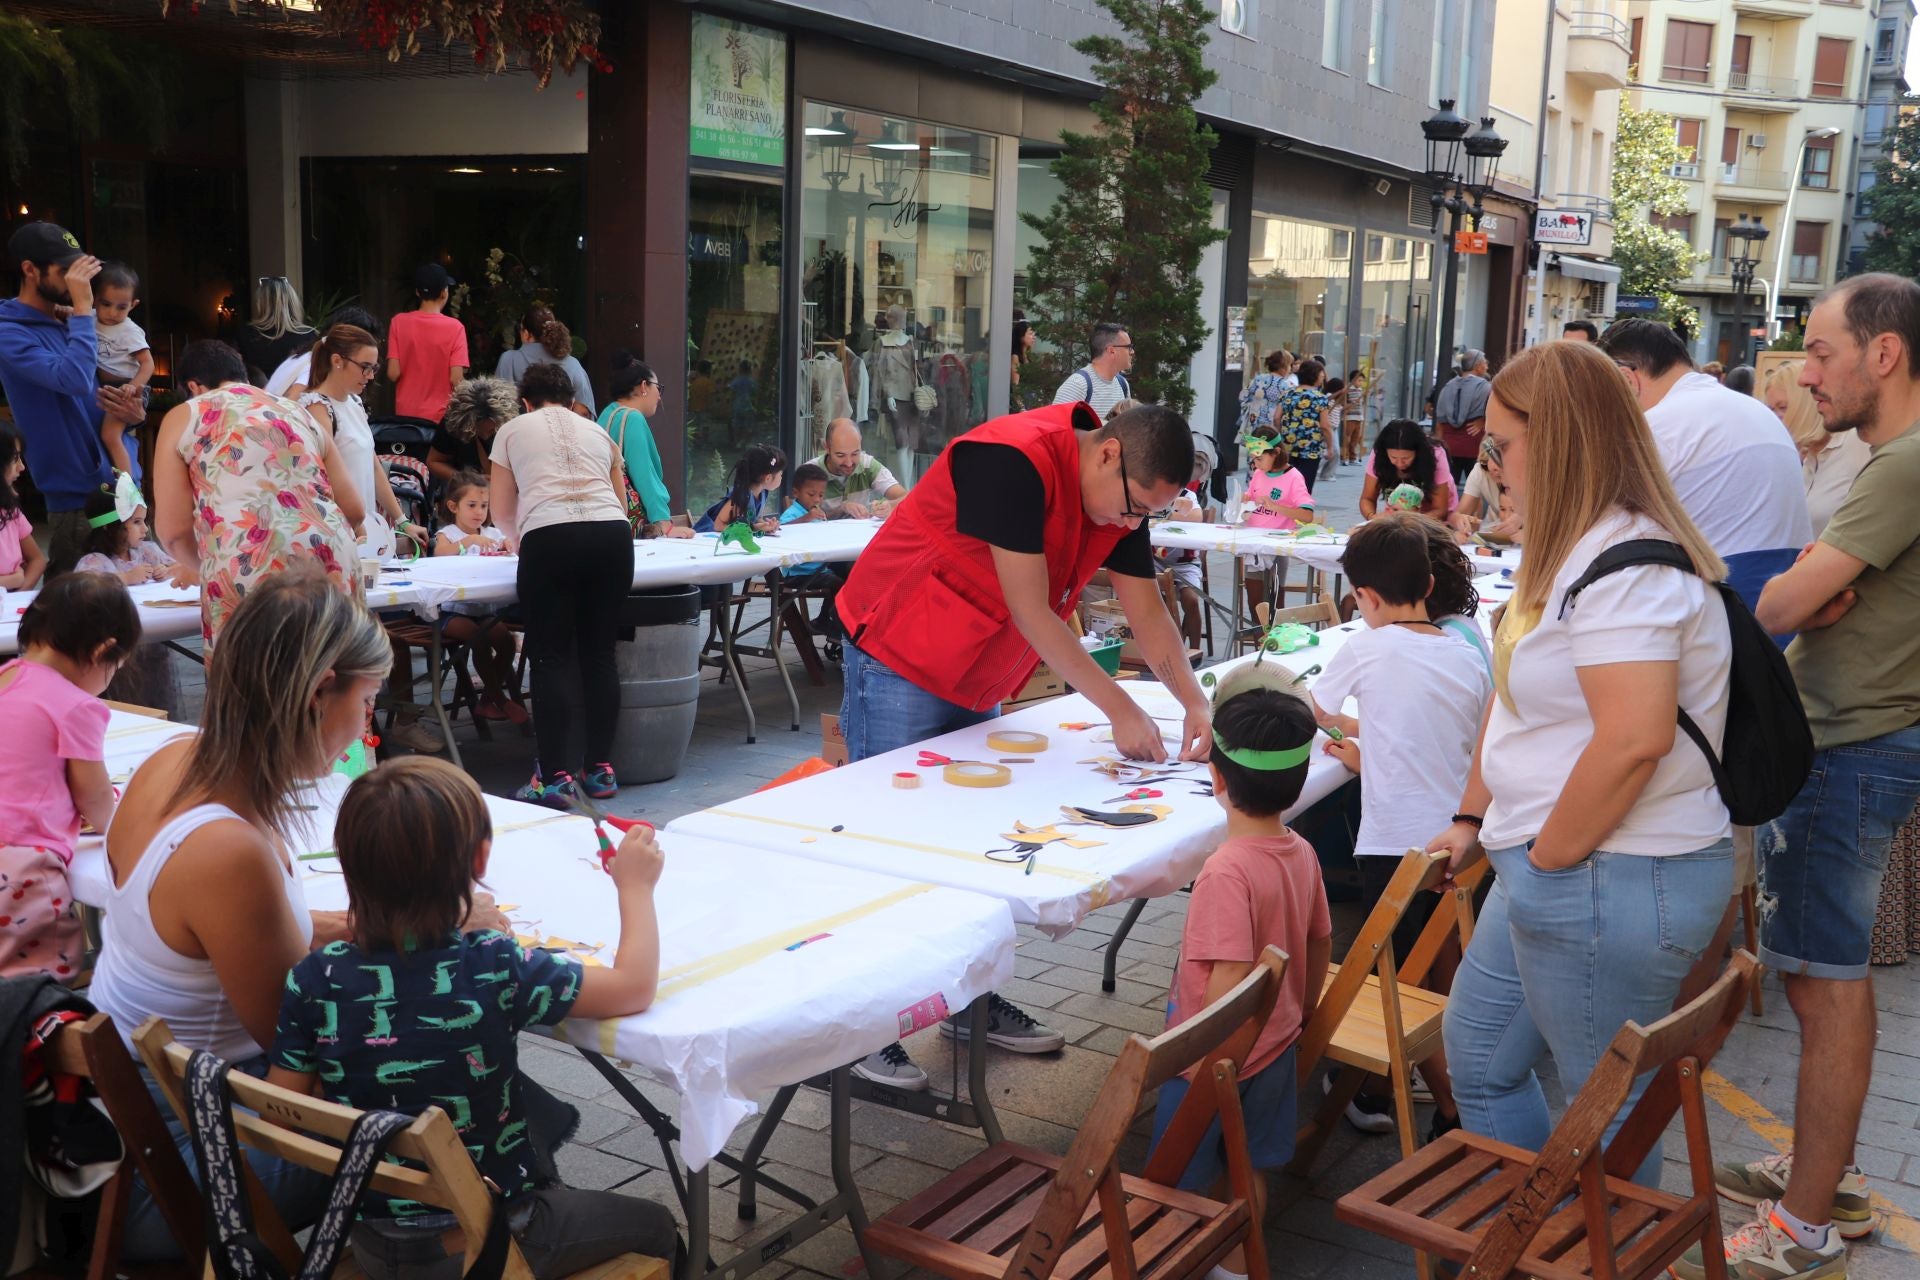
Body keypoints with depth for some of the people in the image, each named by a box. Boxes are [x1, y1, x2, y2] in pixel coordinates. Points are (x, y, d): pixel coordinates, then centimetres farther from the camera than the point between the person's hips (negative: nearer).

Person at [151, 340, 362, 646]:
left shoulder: (182, 418, 15)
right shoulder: (298, 412, 25)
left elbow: (173, 529, 9)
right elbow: (353, 510, 22)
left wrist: (202, 568, 28)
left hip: (248, 571, -4)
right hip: (332, 564, 4)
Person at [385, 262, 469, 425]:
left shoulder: (398, 322, -4)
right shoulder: (455, 327, -10)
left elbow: (393, 374, -6)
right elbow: (456, 379, -14)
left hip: (405, 414, 3)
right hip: (440, 417, -2)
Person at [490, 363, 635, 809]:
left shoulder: (513, 429, 20)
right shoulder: (597, 431, 27)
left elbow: (501, 509, 21)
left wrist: (519, 542, 40)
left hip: (549, 538, -3)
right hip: (611, 535, 3)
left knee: (552, 658, 0)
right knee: (599, 654, 9)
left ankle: (555, 777, -4)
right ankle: (601, 770, 12)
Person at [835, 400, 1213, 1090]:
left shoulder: (1121, 493, -2)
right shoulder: (1014, 460, -28)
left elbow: (1146, 612, 4)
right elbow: (1030, 612, -28)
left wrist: (1196, 703, -8)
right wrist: (1119, 709, -24)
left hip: (974, 682, 8)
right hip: (898, 664, -8)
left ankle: (972, 999, 24)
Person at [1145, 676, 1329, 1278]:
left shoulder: (1227, 873, -30)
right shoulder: (1302, 852, -5)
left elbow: (1230, 983, -31)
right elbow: (1320, 941, 8)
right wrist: (1301, 1014, 23)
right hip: (1277, 1047, 7)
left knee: (1184, 1183, 13)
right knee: (1251, 1170, 23)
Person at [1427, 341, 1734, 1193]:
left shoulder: (1624, 569, -22)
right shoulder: (1576, 552, 12)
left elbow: (1633, 739, -30)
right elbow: (1518, 702, 17)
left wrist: (1547, 863, -19)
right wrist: (1473, 819, 14)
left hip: (1609, 885, -11)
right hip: (1552, 874, 11)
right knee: (1478, 1058, 21)